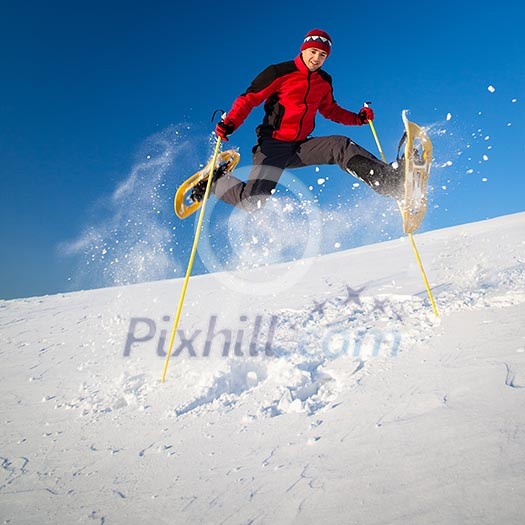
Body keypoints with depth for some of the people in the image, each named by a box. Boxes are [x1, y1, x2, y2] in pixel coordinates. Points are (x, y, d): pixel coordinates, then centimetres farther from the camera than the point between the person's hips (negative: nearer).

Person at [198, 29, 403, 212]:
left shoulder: (324, 81, 13)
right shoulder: (280, 73, -5)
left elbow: (330, 110, 28)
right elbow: (249, 99, -6)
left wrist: (357, 118, 13)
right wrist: (230, 123, -23)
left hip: (302, 146, 5)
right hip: (273, 146, -5)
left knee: (341, 146, -19)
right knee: (252, 202, -19)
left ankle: (390, 180, -21)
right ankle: (214, 180, 8)